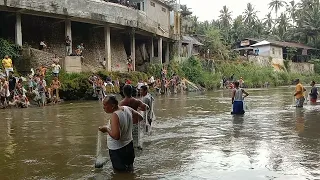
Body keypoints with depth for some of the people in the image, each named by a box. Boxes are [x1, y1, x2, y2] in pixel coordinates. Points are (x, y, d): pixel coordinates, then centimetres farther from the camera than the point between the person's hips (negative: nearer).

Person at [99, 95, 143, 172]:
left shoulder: (115, 115, -27)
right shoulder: (127, 109, -5)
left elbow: (116, 136, -35)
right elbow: (139, 117, 10)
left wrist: (106, 129, -19)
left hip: (118, 150, -8)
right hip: (129, 146, 9)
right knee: (129, 170, 24)